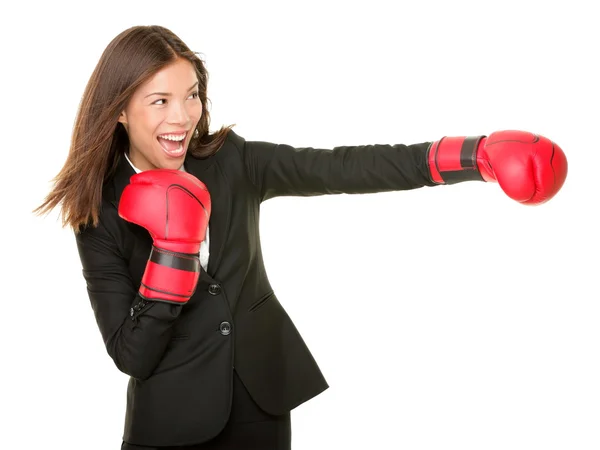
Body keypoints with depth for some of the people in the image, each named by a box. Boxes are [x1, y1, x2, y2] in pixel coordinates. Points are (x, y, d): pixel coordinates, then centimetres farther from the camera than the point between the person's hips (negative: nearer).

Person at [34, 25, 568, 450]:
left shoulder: (232, 161, -5)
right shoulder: (102, 216, -11)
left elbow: (339, 169, -15)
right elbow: (130, 355, -14)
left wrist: (476, 155, -24)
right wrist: (174, 247, -26)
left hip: (264, 397, 3)